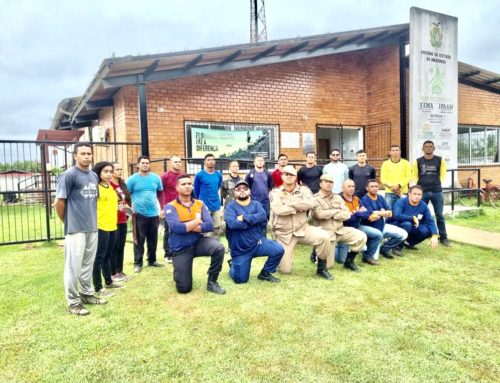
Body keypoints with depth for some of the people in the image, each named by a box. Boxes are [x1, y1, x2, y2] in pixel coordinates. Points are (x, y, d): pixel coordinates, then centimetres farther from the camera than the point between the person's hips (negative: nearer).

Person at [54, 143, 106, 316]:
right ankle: (73, 302, 12)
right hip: (76, 229, -7)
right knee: (74, 266, 1)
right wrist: (68, 222, 0)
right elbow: (59, 202, -10)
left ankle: (87, 294, 30)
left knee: (88, 264, 17)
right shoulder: (69, 175, -10)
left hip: (92, 227, 7)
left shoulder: (94, 176, 12)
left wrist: (91, 218, 13)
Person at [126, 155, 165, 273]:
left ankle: (152, 260, 27)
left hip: (154, 214, 4)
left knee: (153, 239, 13)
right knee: (139, 240, 2)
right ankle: (137, 263, 12)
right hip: (139, 214, -3)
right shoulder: (132, 179, -5)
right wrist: (130, 208, -12)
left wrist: (162, 208, 8)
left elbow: (160, 193, 13)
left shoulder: (156, 178, 4)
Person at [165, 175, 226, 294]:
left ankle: (212, 282, -6)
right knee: (184, 288, -5)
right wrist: (197, 221, -13)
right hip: (180, 249, -2)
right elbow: (177, 228, -25)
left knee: (219, 248, -28)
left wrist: (186, 226, -18)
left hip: (198, 242, 3)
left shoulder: (200, 204, 1)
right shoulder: (170, 207, -9)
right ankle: (179, 272, 33)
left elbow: (209, 226, -11)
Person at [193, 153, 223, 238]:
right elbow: (196, 190, 5)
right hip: (204, 206, -4)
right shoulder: (199, 175, -9)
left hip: (216, 206, 4)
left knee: (217, 228, 8)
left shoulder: (219, 175, 5)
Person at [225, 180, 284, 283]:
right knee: (240, 279, -3)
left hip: (257, 242, 3)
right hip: (240, 249, -2)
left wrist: (244, 218, -23)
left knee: (279, 250, -18)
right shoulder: (230, 206, -5)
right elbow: (232, 223, -23)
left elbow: (263, 217, -16)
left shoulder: (256, 204, 5)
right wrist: (254, 221, -15)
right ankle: (232, 265, 33)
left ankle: (265, 273, 7)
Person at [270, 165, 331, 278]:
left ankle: (321, 268, -5)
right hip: (284, 234, -1)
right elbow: (278, 209, -22)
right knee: (285, 269, -5)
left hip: (302, 229, 2)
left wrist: (290, 203, -17)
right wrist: (299, 208, -13)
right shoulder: (275, 192, -3)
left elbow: (310, 203, -19)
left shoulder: (303, 189, 3)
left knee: (324, 236, -26)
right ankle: (283, 256, 33)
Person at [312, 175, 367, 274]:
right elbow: (320, 214, -24)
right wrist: (337, 211, -9)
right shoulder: (315, 199, -6)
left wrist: (329, 214, -13)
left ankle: (349, 261, 4)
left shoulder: (338, 197, 10)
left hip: (340, 230, 5)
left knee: (361, 237, -15)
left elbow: (347, 214, -2)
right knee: (327, 265, -4)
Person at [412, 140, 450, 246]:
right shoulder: (418, 161, 1)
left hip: (437, 192, 0)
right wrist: (421, 184, 4)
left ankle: (443, 238, 13)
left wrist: (438, 183, 5)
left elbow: (443, 174, 12)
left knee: (440, 216, 4)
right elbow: (414, 175, 11)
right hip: (422, 192, 0)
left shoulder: (440, 160, 2)